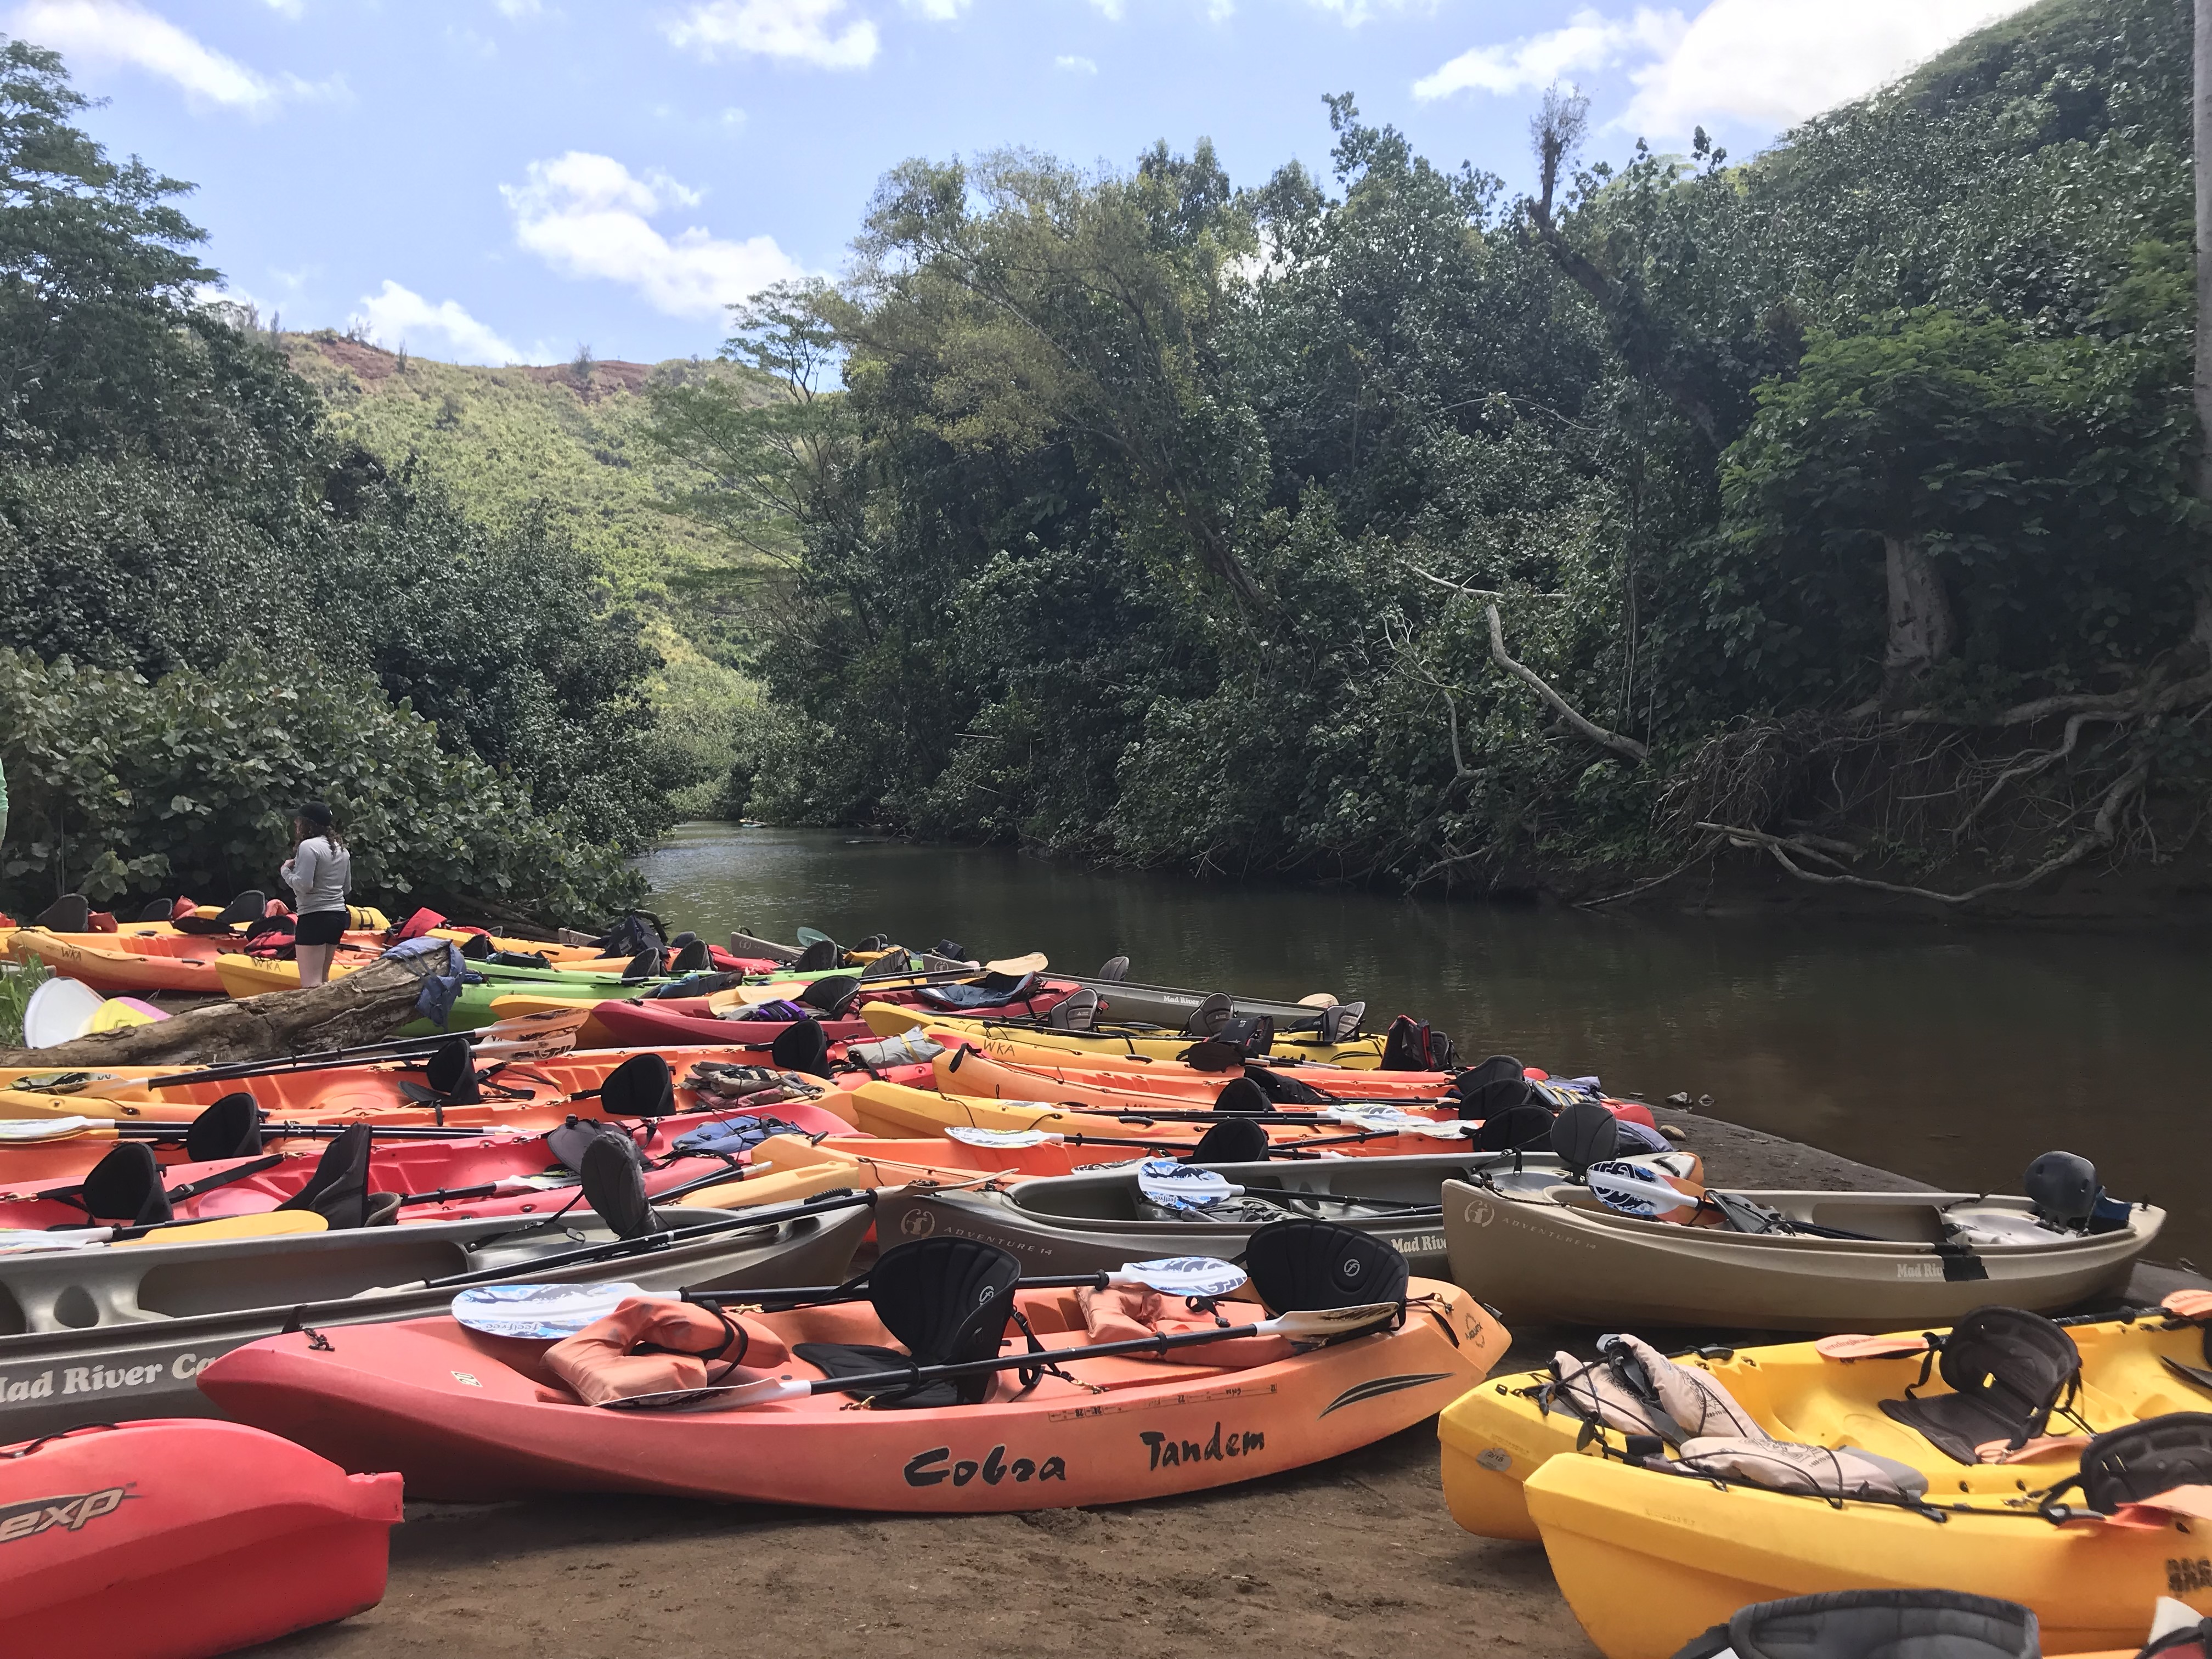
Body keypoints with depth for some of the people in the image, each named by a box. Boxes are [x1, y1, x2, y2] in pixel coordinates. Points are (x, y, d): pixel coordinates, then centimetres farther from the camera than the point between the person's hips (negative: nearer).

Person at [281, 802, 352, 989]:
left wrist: (287, 870, -3)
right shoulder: (341, 848, 13)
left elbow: (303, 885, -19)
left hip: (315, 918, -9)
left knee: (310, 984, -12)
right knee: (323, 980, 16)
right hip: (338, 915, 9)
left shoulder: (308, 847, -12)